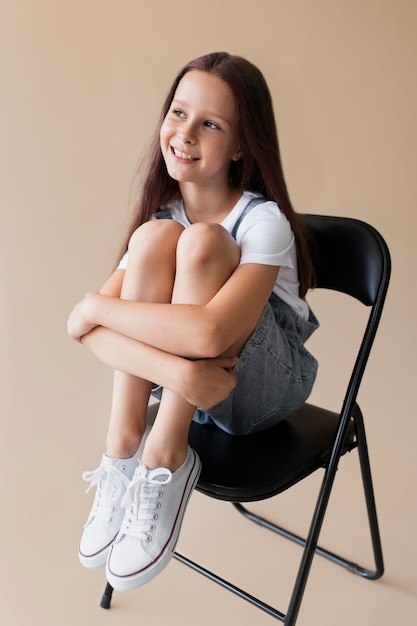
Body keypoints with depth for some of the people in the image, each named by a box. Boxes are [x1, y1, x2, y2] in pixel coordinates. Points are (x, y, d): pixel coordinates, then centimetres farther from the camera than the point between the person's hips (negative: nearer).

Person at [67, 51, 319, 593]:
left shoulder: (264, 221, -20)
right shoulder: (161, 212, -5)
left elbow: (210, 332, -38)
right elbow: (85, 327, -17)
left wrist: (96, 307, -24)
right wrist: (179, 370, -35)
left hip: (266, 390, -3)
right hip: (187, 388, 4)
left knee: (201, 243, -29)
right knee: (153, 237, -23)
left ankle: (165, 457, -22)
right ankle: (123, 443, -18)